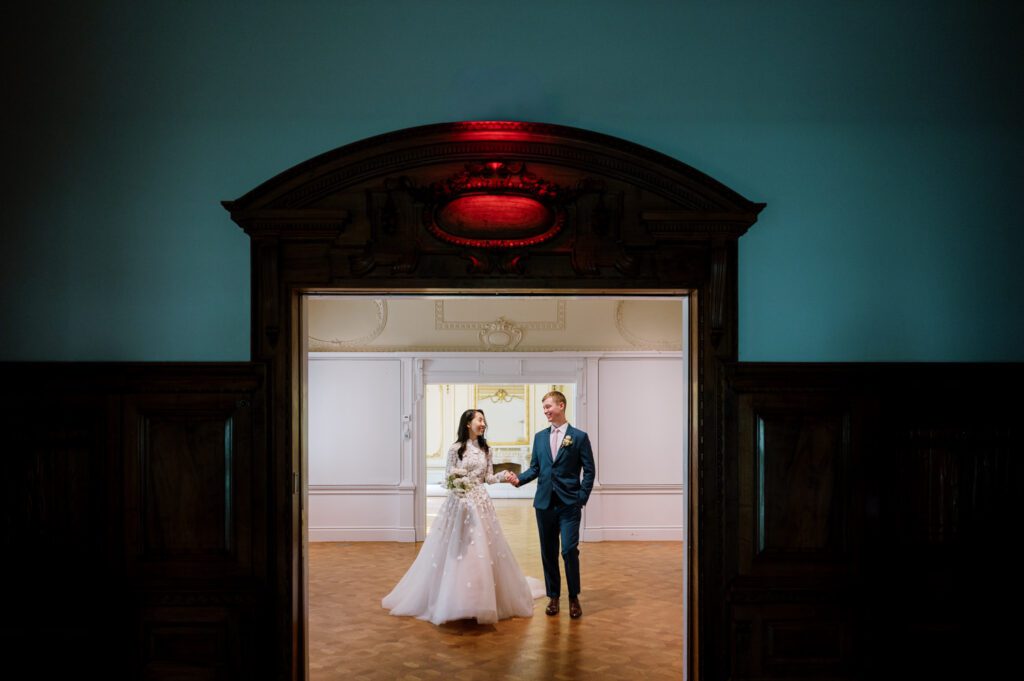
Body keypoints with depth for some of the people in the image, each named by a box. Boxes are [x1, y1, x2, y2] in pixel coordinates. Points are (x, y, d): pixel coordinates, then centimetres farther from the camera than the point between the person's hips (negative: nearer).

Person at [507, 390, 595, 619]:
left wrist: (582, 499, -9)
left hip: (569, 504, -4)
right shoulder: (540, 437, 12)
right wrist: (518, 478, -6)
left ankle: (574, 598, 9)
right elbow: (535, 467, 12)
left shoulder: (579, 437, -1)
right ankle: (553, 596, 22)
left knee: (569, 550, -9)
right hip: (544, 503, 4)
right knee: (548, 552, 9)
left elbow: (589, 471, -2)